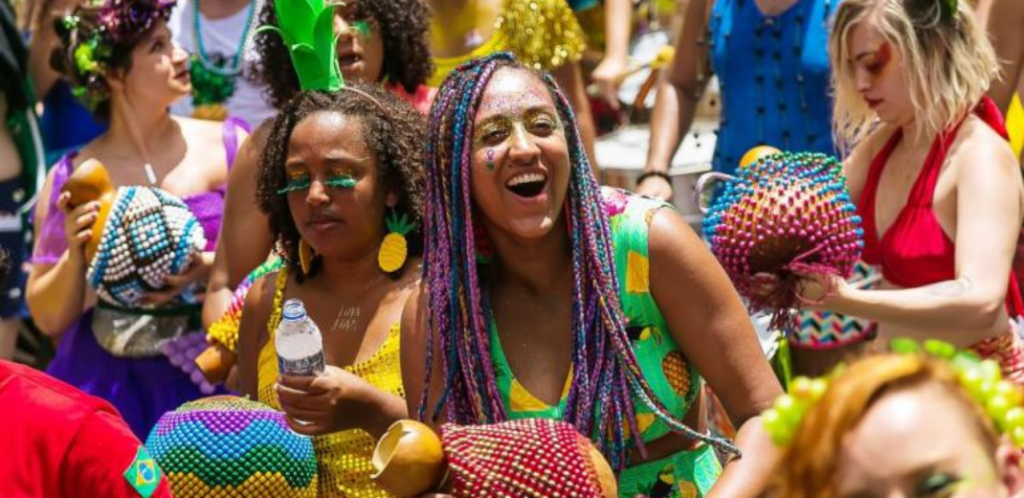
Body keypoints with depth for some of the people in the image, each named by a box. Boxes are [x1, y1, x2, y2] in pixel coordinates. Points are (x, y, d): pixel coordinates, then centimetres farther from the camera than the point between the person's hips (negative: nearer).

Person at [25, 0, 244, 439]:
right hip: (107, 385, 1)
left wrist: (212, 269, -13)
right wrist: (75, 253, -9)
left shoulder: (227, 147, 3)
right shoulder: (70, 180, 4)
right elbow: (48, 318, 8)